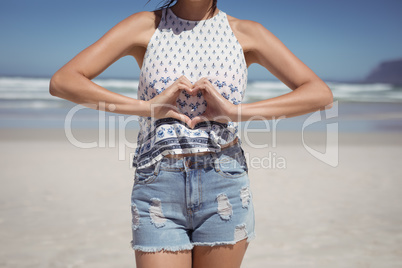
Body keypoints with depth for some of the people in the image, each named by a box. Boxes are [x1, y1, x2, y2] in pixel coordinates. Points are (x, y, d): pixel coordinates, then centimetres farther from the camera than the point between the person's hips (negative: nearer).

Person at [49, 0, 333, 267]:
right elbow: (61, 81, -3)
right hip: (158, 190, 0)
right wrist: (146, 107, -15)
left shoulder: (246, 32, 5)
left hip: (224, 188, 1)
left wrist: (235, 111, -14)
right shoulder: (145, 26, 5)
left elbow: (321, 94, -2)